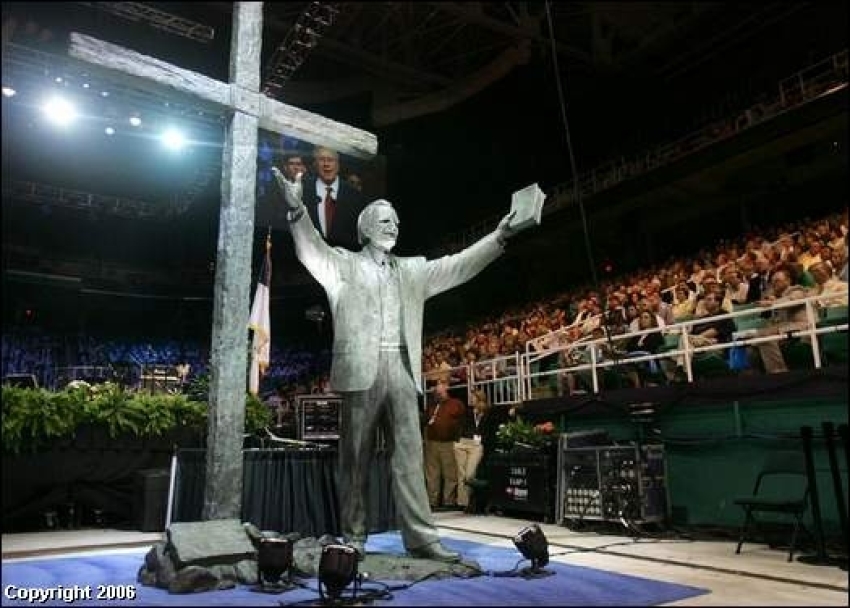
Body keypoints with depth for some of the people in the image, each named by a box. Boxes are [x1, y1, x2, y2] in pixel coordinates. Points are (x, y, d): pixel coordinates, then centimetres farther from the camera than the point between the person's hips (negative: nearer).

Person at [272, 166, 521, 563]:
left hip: (402, 370, 4)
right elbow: (312, 249, -8)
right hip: (361, 369, -3)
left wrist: (498, 236, 5)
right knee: (356, 458, 3)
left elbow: (458, 266, 15)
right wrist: (297, 209, -27)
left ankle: (421, 538, 4)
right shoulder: (343, 264, 9)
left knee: (409, 454, 1)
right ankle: (353, 538, 14)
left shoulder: (412, 270, 21)